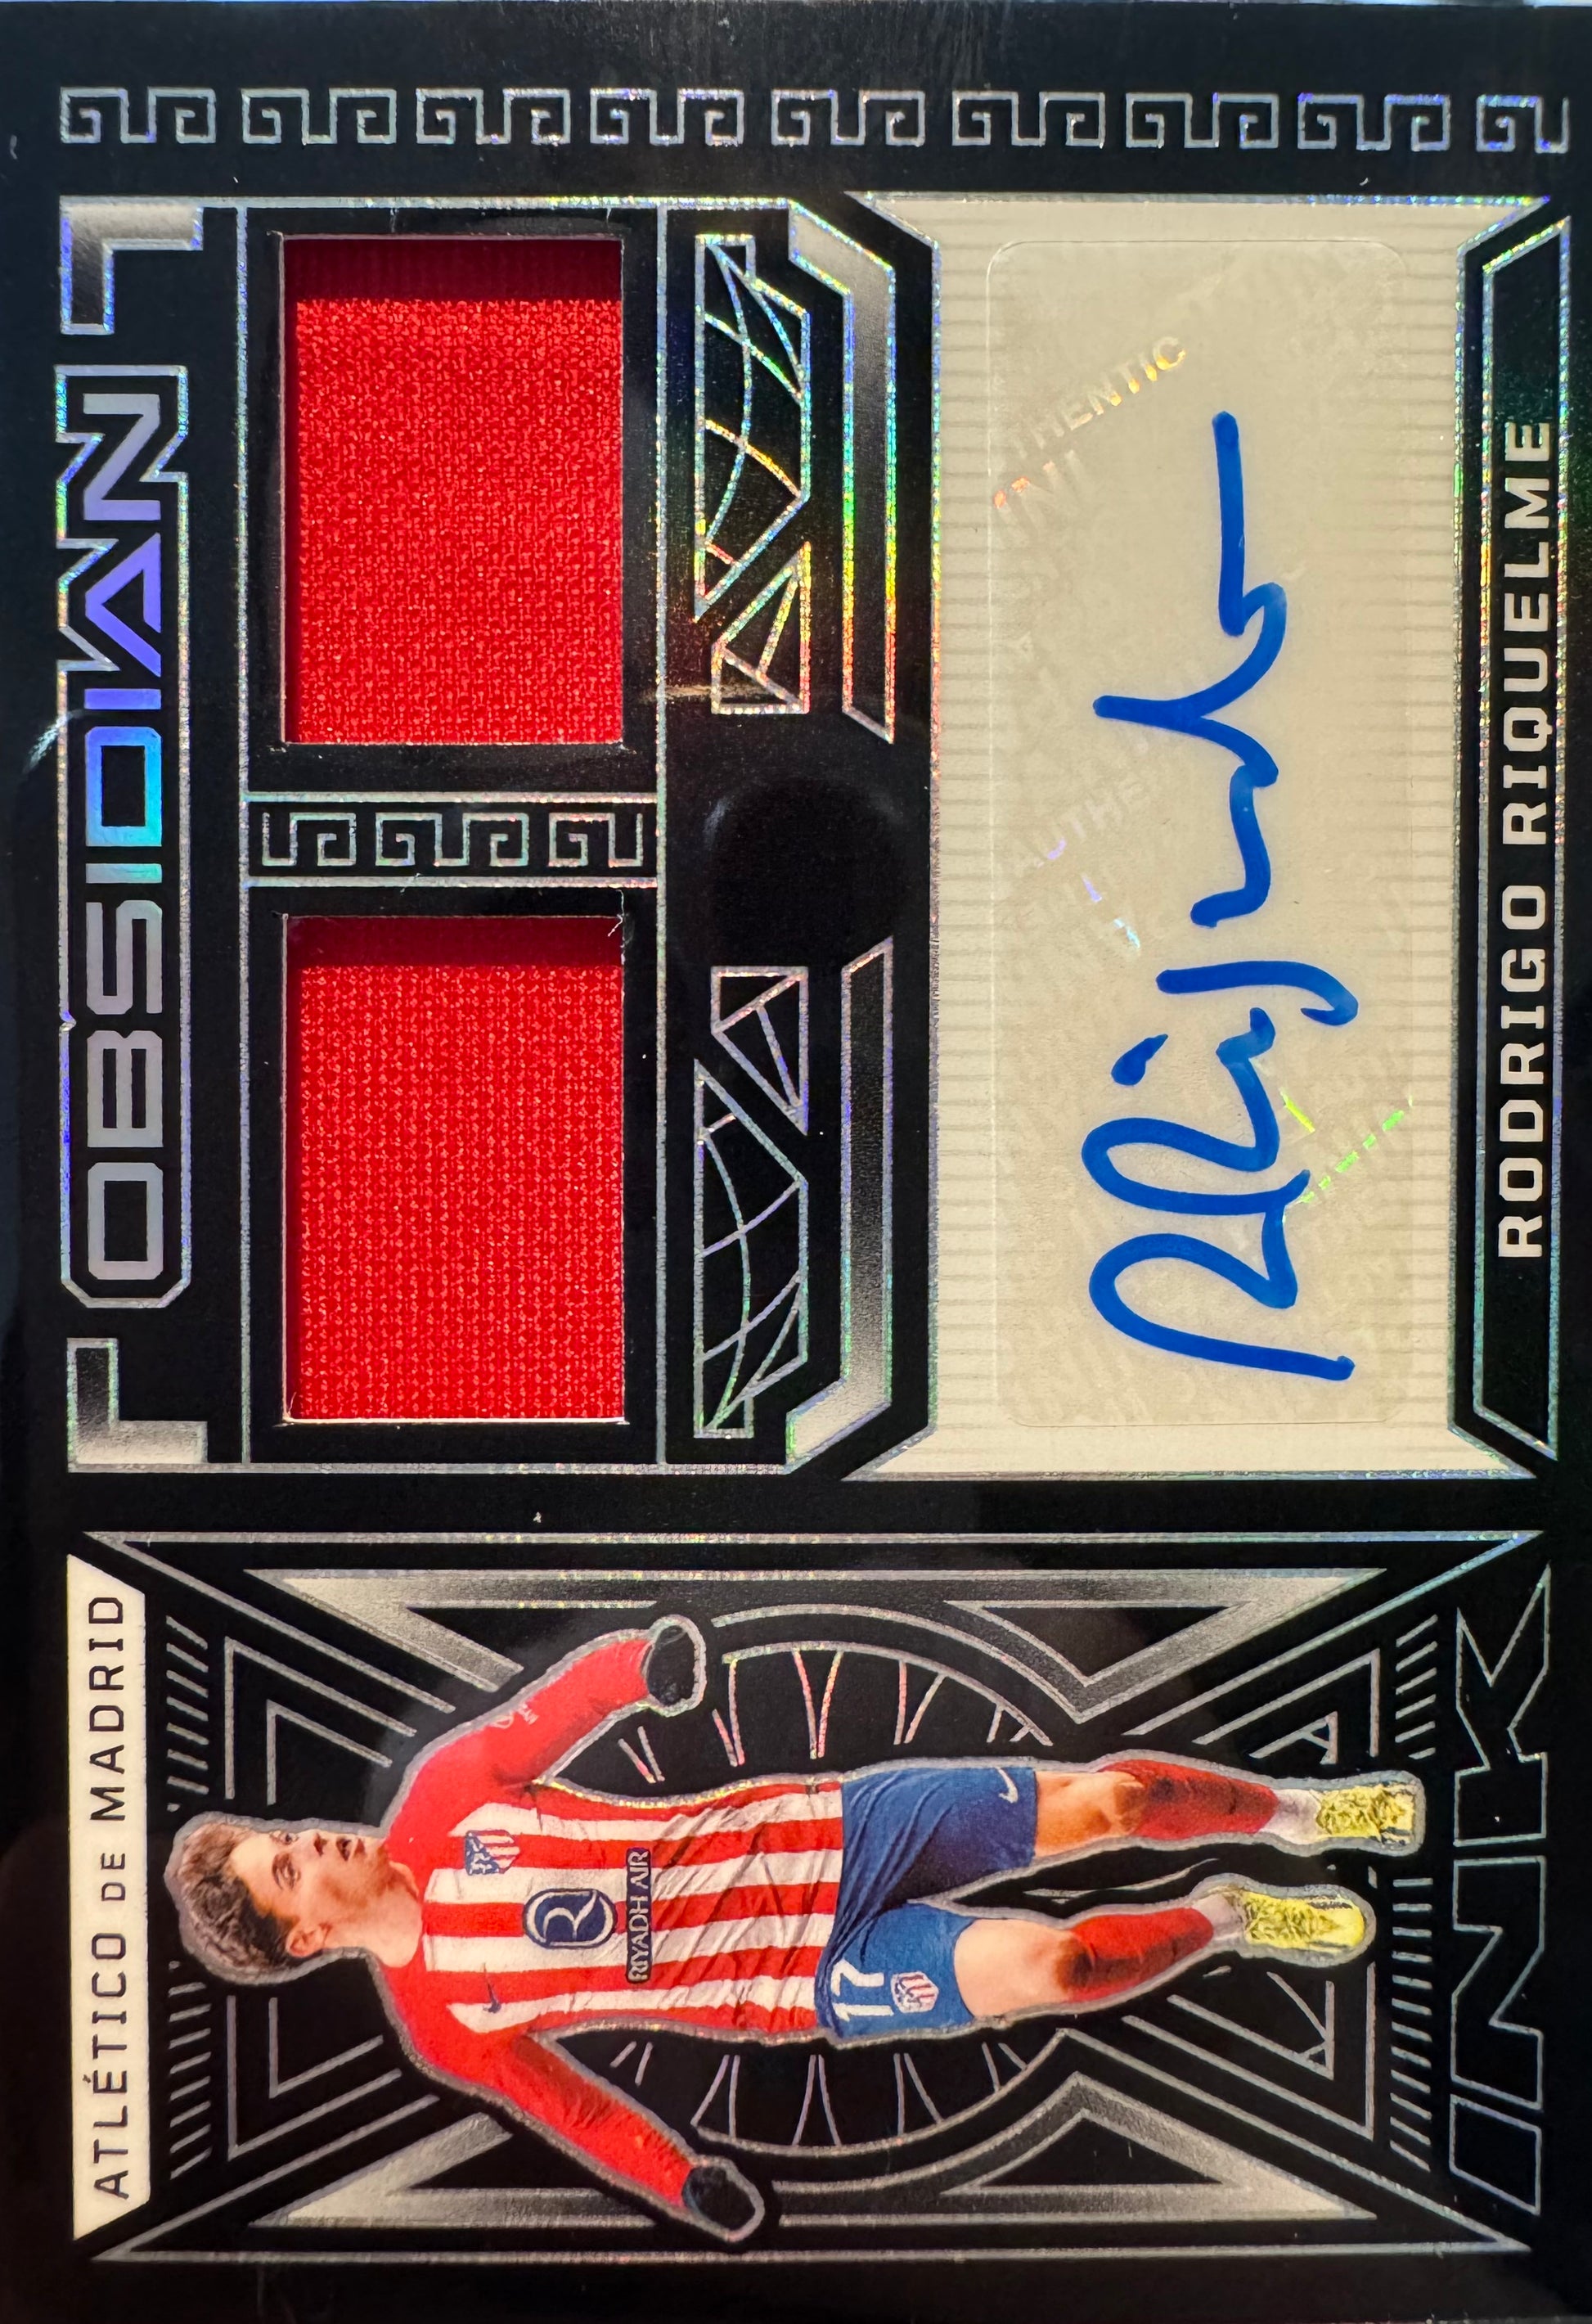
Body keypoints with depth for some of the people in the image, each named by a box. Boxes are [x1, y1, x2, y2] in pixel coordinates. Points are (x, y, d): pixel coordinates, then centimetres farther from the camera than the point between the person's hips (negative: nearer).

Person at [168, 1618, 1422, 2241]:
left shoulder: (443, 1794, -3)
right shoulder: (444, 2020, -6)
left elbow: (562, 1702, -1)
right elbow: (564, 2102, 3)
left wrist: (640, 1659, -21)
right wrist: (682, 2181, -5)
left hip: (826, 1828, 3)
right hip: (813, 1978, -3)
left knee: (1093, 1801, -8)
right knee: (1034, 1964, -24)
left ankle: (1303, 1812, 19)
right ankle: (1227, 1919, 6)